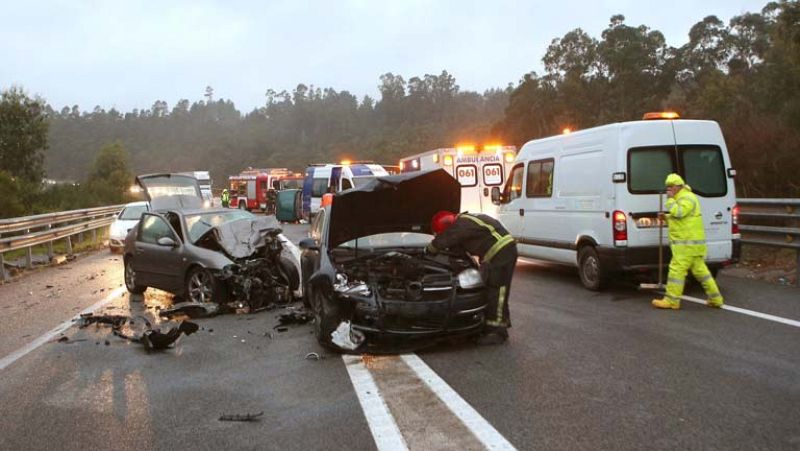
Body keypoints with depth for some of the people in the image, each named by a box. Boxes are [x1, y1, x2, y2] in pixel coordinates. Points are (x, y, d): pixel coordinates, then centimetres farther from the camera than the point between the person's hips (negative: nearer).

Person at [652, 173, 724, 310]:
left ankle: (671, 301, -8)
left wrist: (670, 199, -15)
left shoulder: (687, 198, -11)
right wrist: (666, 217, 12)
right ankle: (715, 299, 17)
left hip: (688, 244, -11)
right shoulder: (680, 198, 22)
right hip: (690, 243, 11)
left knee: (677, 269, -10)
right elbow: (678, 218, 30)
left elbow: (678, 213, -26)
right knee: (700, 270, 13)